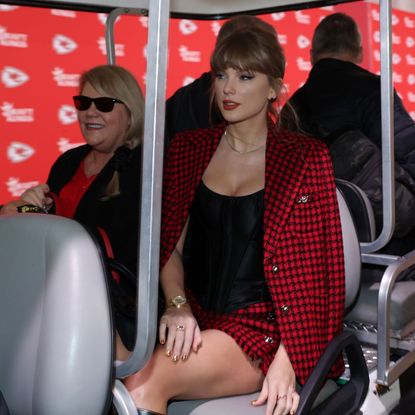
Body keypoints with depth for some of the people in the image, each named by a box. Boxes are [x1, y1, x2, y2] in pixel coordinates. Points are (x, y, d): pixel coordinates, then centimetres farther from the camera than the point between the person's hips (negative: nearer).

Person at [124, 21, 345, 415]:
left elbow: (316, 269, -3)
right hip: (196, 320, 4)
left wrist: (288, 358, -12)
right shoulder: (187, 148, 8)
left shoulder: (305, 158, -2)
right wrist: (177, 304, -10)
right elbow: (169, 244, 9)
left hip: (262, 327, -3)